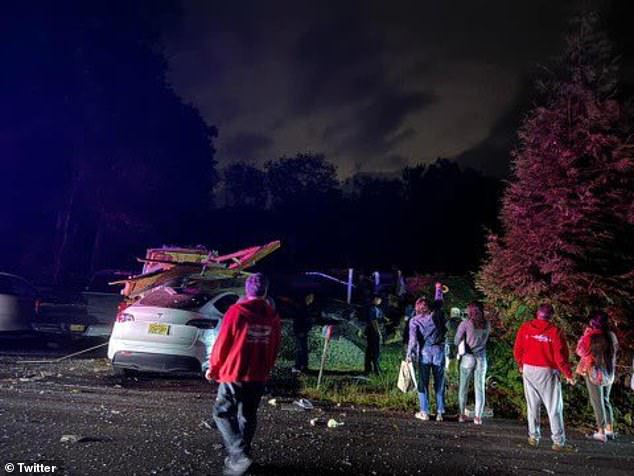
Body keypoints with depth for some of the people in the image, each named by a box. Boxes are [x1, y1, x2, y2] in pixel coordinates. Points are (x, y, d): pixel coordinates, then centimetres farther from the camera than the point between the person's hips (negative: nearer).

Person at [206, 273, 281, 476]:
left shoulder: (236, 311, -12)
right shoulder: (273, 318, 1)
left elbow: (222, 343, -8)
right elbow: (274, 350, 7)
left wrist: (214, 368, 7)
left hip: (234, 374, -4)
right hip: (258, 376, 4)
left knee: (222, 413, 8)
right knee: (247, 417, 17)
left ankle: (239, 455, -5)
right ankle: (239, 455, 25)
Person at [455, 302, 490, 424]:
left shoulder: (465, 323, -9)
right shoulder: (487, 324, 0)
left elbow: (456, 342, -5)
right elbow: (485, 339, 3)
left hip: (468, 357, -2)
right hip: (481, 358, 2)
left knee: (463, 387, 10)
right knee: (480, 388, 8)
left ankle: (461, 414, 14)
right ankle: (478, 416, 9)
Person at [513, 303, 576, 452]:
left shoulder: (525, 328, -2)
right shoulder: (555, 331, -11)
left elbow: (517, 350, 3)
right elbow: (560, 356, -10)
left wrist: (521, 366, 20)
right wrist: (568, 375, 3)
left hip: (529, 370, 3)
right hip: (547, 372, -3)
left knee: (532, 406, 13)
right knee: (554, 408, 7)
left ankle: (533, 437, 18)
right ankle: (559, 442, 11)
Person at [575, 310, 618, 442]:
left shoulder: (591, 336, -19)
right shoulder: (612, 336, -2)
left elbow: (580, 351, -6)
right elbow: (614, 353, 9)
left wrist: (585, 334, -5)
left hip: (594, 373, -6)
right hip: (609, 373, 6)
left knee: (597, 402, 3)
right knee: (605, 400, 19)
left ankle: (601, 432, 7)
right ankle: (609, 430, 24)